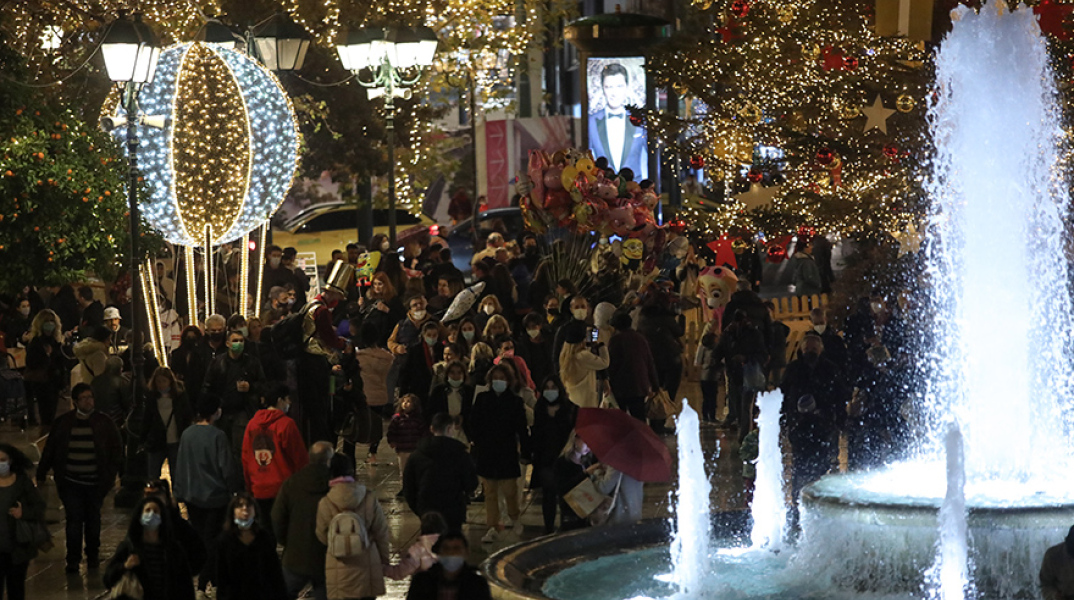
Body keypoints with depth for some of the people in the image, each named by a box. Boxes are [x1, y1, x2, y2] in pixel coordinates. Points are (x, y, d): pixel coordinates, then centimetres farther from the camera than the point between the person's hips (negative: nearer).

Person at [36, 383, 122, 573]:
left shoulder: (104, 423, 1)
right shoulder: (63, 423, 1)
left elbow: (116, 450, 6)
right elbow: (49, 450, 8)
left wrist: (111, 474, -2)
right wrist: (41, 475, 9)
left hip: (95, 483, 1)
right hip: (71, 483, -1)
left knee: (93, 520, 11)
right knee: (74, 520, -7)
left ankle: (93, 556, 27)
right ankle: (73, 560, -2)